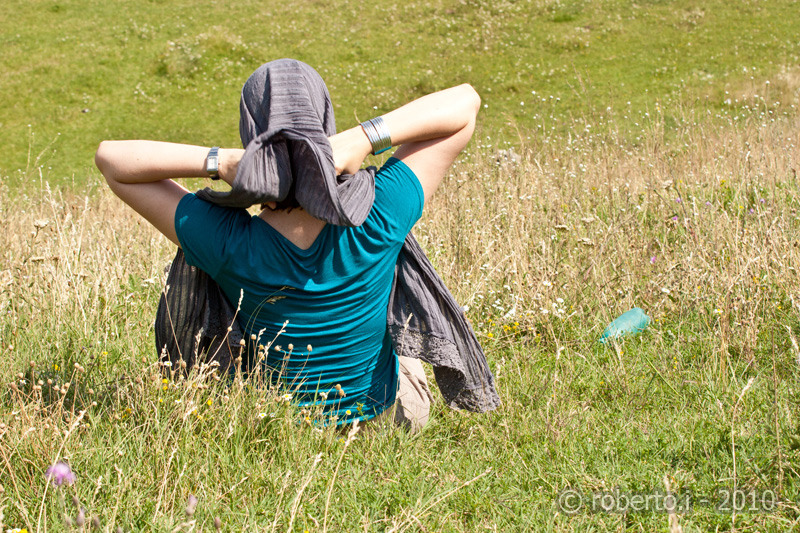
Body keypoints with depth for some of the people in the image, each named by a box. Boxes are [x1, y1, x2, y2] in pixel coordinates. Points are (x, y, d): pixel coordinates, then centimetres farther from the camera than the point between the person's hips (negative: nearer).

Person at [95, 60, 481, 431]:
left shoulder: (226, 243, -32)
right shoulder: (375, 225, -33)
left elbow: (110, 157, -21)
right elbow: (464, 102, -25)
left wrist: (221, 161, -35)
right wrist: (365, 139, -39)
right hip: (380, 411, -1)